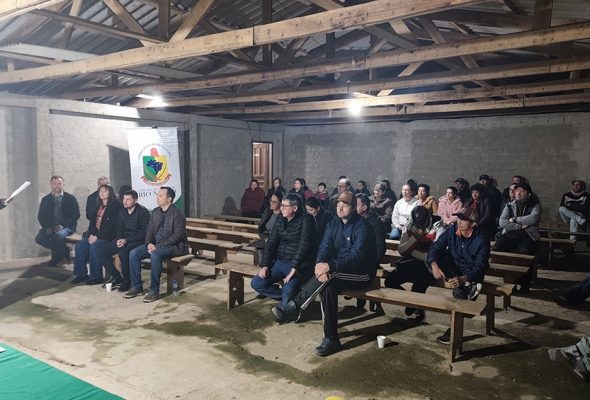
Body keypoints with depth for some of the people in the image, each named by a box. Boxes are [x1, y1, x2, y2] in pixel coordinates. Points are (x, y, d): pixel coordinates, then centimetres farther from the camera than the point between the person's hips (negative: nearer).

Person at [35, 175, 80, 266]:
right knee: (39, 238, -23)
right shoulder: (45, 199, 13)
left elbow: (76, 215, -3)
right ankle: (63, 250, -4)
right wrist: (47, 227, -12)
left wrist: (62, 225, -17)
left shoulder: (71, 198, 4)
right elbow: (40, 217, 9)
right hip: (50, 227, 4)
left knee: (59, 235, -35)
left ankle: (57, 257, -7)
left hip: (67, 226, -4)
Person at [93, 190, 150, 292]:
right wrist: (119, 239, -5)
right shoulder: (122, 211, 12)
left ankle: (127, 282, -13)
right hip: (123, 240, 8)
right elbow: (119, 228, 16)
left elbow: (144, 232, -14)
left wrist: (126, 240, -18)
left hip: (138, 241, -8)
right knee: (100, 250, -6)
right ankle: (116, 277, 2)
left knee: (123, 253, -35)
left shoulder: (143, 212, -11)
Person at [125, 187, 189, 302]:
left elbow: (177, 235, -20)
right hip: (156, 245, 8)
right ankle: (137, 287, 0)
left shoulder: (178, 214, -13)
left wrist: (158, 246, -23)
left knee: (155, 255, -35)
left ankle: (154, 291, -23)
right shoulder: (155, 212, 11)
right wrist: (149, 243, -8)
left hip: (175, 246, -8)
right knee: (133, 253, -10)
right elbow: (150, 230, 13)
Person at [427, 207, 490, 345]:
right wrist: (434, 266, -34)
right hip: (451, 269, 4)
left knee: (460, 293, -30)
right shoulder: (451, 231, -7)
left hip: (470, 274, -4)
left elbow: (481, 266, -20)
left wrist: (463, 279, -39)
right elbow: (435, 248, -12)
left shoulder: (481, 239, -15)